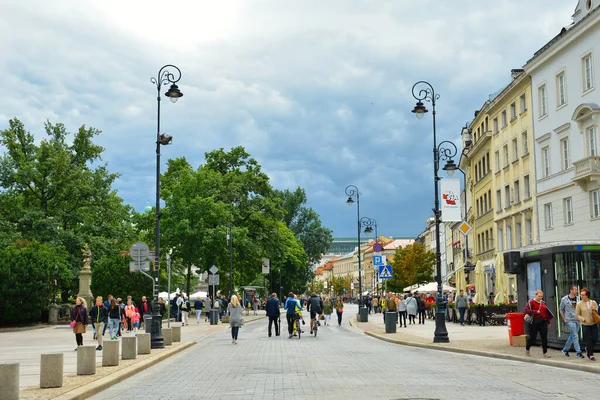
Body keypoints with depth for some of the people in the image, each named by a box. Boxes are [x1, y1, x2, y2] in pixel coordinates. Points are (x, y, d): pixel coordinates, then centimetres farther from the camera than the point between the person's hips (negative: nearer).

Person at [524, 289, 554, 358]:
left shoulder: (543, 303, 13)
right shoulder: (531, 302, -6)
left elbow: (547, 312, 21)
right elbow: (526, 311, -17)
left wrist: (548, 321, 21)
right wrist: (535, 312, -21)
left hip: (543, 322, 5)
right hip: (534, 323, -5)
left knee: (544, 337, -2)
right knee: (532, 337, 6)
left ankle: (545, 352, 3)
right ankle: (527, 349, 29)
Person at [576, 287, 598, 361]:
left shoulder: (593, 302, 4)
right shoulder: (579, 304, -5)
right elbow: (577, 315, -1)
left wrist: (594, 310, -12)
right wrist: (584, 319, -15)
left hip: (594, 324, 3)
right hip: (585, 325, -3)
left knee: (595, 338, 4)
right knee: (588, 340, -1)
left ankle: (588, 349, 32)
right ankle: (590, 355, 14)